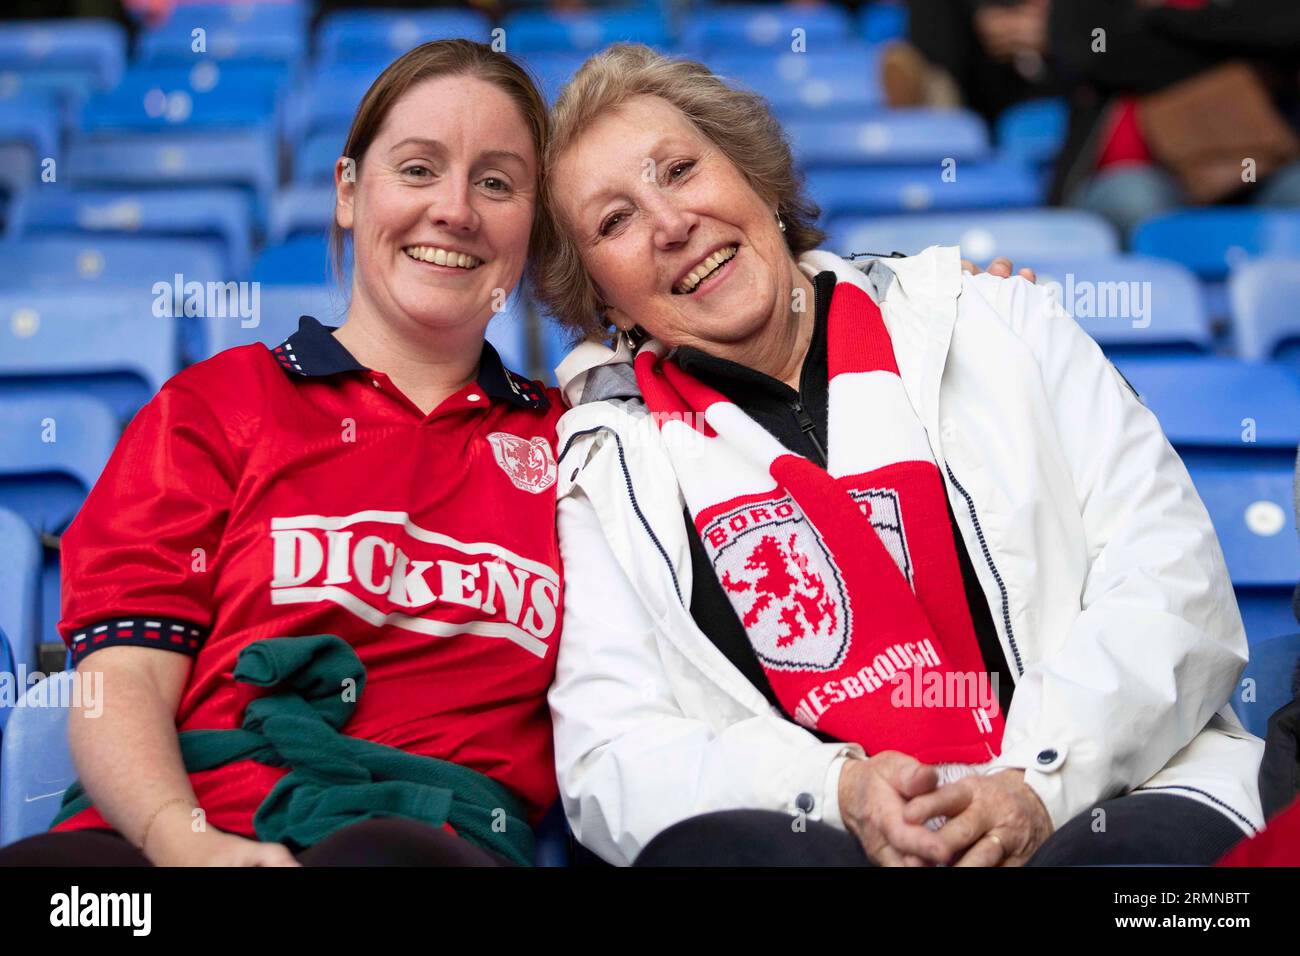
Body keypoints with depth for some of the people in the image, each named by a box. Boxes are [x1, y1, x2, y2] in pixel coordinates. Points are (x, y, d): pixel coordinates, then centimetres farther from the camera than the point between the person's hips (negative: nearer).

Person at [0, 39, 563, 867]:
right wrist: (184, 837, -14)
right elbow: (122, 680, 4)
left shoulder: (560, 440, 21)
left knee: (388, 854, -37)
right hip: (206, 821, 0)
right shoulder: (217, 403, 16)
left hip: (441, 837, 0)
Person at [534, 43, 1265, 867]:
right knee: (714, 845, -34)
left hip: (1102, 808, 0)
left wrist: (1041, 779, -11)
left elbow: (1171, 578, 6)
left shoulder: (994, 325, 14)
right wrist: (835, 789, -15)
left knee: (1163, 840, -35)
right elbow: (609, 752, 3)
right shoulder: (603, 467, 13)